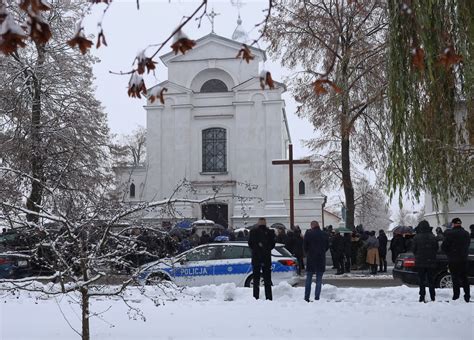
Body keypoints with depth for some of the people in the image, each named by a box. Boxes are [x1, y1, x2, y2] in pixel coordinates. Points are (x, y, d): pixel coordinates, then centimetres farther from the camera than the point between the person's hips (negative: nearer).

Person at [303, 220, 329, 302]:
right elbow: (327, 246, 8)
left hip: (310, 259, -1)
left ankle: (306, 298, 8)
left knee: (308, 279, 9)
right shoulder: (325, 234, 0)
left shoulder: (308, 234, -7)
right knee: (319, 280, 6)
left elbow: (304, 246, -1)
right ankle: (317, 298, 4)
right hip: (321, 259, 1)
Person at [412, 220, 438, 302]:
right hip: (431, 262, 2)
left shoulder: (416, 237, -9)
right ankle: (432, 297, 11)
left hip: (420, 262, -2)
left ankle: (422, 297, 2)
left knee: (422, 280, 5)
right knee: (431, 280, 10)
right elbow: (436, 249, 4)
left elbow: (414, 250, -4)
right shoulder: (433, 237, -3)